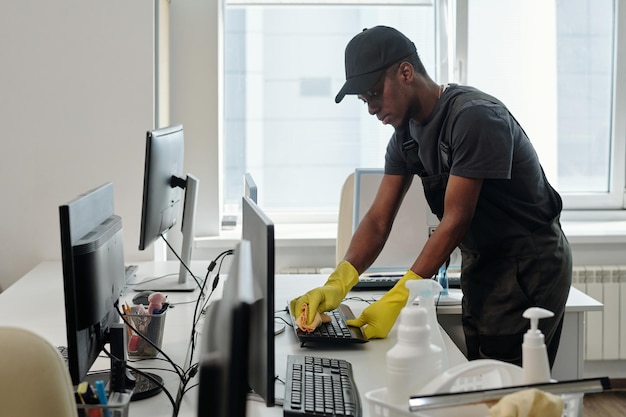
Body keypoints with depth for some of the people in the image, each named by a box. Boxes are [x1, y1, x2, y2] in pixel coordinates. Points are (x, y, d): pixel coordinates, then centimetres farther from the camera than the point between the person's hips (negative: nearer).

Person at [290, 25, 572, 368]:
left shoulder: (474, 117, -23)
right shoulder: (406, 133, 3)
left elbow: (455, 221, -26)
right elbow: (378, 219, -2)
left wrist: (398, 299, -30)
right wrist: (337, 284, -19)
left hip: (529, 260, -8)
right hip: (479, 262, 8)